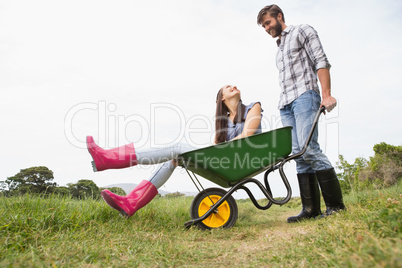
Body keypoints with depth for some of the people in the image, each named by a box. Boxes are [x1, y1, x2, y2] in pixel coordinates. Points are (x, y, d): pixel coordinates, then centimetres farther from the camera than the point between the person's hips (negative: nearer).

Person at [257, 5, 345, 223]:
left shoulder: (302, 31, 10)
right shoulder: (279, 50, 30)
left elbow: (321, 62, -3)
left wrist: (326, 95, -15)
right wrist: (284, 103, 15)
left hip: (304, 95, -7)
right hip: (285, 104, 7)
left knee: (309, 148, -19)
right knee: (298, 154, -3)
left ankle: (335, 204, -10)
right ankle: (311, 208, -3)